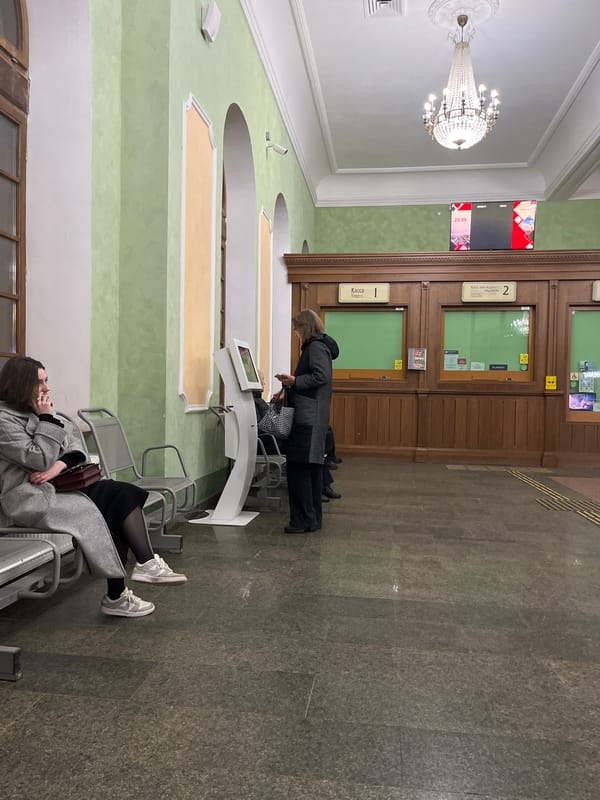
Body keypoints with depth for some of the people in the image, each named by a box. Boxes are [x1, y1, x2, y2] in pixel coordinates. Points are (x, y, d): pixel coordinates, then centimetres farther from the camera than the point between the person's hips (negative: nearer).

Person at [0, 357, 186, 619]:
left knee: (123, 494, -14)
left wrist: (61, 464, -11)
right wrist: (46, 419, -11)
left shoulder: (38, 412, 17)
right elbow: (40, 460, -17)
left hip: (58, 485, 8)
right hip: (29, 497, -8)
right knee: (94, 511, -23)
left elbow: (76, 443, 9)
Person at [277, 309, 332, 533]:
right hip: (310, 418, 11)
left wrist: (295, 381, -14)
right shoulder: (312, 348, 22)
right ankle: (313, 518, 20)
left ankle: (303, 520, -4)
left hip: (308, 420, -11)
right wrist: (289, 388, 17)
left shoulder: (316, 347, -8)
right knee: (310, 468, 13)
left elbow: (321, 376, -21)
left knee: (299, 468, -9)